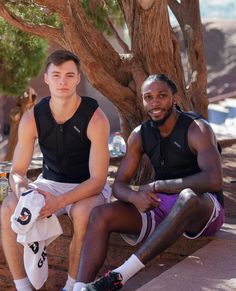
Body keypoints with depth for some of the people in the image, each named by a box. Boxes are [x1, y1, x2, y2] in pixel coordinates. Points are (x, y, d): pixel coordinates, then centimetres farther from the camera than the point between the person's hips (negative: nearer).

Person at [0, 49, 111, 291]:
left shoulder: (95, 119, -19)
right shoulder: (32, 118, -8)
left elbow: (98, 180, -21)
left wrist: (59, 201, -35)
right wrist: (22, 188, -32)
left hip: (88, 188, -3)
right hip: (49, 183, 4)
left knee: (83, 213, -37)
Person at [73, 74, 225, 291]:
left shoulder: (197, 129, -13)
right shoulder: (140, 135, 4)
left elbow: (214, 181, -28)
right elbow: (119, 184, 2)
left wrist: (157, 186, -22)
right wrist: (134, 196, -24)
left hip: (204, 210, -5)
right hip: (160, 208, 5)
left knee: (188, 197, -41)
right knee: (101, 215, -16)